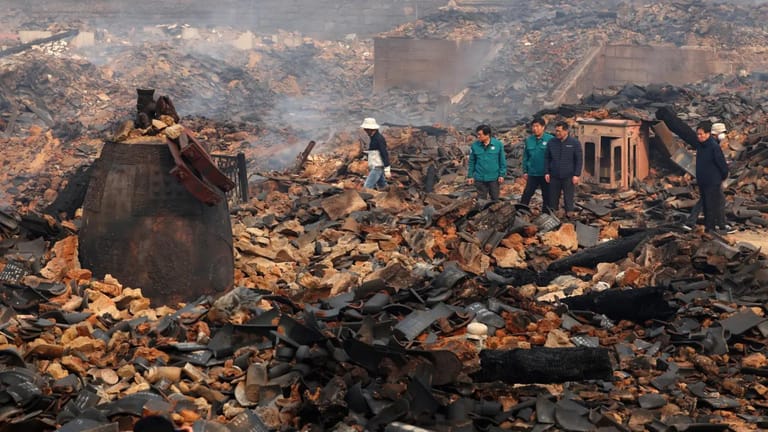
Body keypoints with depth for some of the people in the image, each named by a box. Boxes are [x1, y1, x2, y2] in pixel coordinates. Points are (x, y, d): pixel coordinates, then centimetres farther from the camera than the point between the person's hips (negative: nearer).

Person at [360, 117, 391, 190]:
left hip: (377, 168, -10)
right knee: (382, 187, 14)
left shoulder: (379, 138, -18)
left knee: (367, 187, -12)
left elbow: (385, 154, -21)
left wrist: (387, 170, -23)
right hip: (374, 168, 10)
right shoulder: (373, 138, 13)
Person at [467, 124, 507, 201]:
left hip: (494, 178, 0)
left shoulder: (498, 144, -8)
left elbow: (502, 161, -2)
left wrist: (502, 175, -5)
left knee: (495, 199, 13)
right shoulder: (474, 146, -6)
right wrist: (470, 176, 2)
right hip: (480, 179, 0)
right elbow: (472, 162, 3)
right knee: (481, 200, 10)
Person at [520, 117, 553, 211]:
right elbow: (525, 157, 9)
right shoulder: (529, 140, 2)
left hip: (546, 174, -2)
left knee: (547, 196, 10)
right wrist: (525, 171, 6)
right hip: (532, 174, 2)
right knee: (527, 194, 2)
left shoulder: (550, 139, -10)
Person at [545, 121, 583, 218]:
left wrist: (577, 175, -9)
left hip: (569, 177, -3)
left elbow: (579, 160, -3)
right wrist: (546, 172, 2)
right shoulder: (551, 142, 4)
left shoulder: (575, 143, -4)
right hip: (554, 177, 3)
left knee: (568, 200, 2)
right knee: (553, 199, 7)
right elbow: (547, 158, 11)